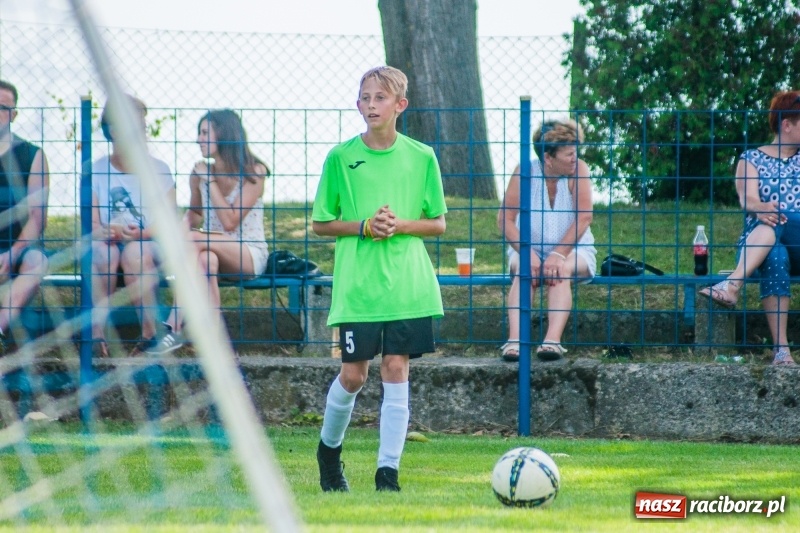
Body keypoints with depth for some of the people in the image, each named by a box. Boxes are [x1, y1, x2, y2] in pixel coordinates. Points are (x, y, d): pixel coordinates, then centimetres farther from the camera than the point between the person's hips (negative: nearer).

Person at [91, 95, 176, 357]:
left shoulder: (158, 169, 5)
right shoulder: (96, 171, 5)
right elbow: (91, 225, -2)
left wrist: (143, 233, -21)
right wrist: (108, 231, -25)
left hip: (150, 245, 0)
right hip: (109, 242, 0)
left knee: (135, 251, -36)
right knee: (102, 252, -36)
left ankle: (150, 333, -33)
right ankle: (97, 332, -35)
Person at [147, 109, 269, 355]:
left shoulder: (253, 173, -10)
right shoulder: (199, 173, 5)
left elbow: (230, 222, -19)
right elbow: (195, 212, 24)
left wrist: (210, 180, -16)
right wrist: (182, 228, 0)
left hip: (250, 254, -4)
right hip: (215, 249, 4)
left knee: (195, 241, -33)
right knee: (206, 259, -36)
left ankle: (175, 327, -35)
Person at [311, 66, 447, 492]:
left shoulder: (421, 158, 3)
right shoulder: (341, 157, 0)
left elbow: (438, 223, 8)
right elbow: (321, 224, 5)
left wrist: (400, 225, -10)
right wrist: (363, 226, -12)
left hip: (408, 285, 1)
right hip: (356, 285, -1)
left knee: (396, 369, -3)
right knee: (354, 373, 1)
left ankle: (388, 469, 1)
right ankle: (329, 449, 27)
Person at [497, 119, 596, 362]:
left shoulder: (578, 170, -10)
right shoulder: (525, 173, -10)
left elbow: (584, 217, -17)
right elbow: (505, 218, -13)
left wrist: (559, 255, -26)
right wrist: (527, 253, -26)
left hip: (573, 249, 0)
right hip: (529, 249, 0)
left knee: (561, 270, -32)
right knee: (523, 270, -31)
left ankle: (553, 340, -49)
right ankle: (514, 340, -47)